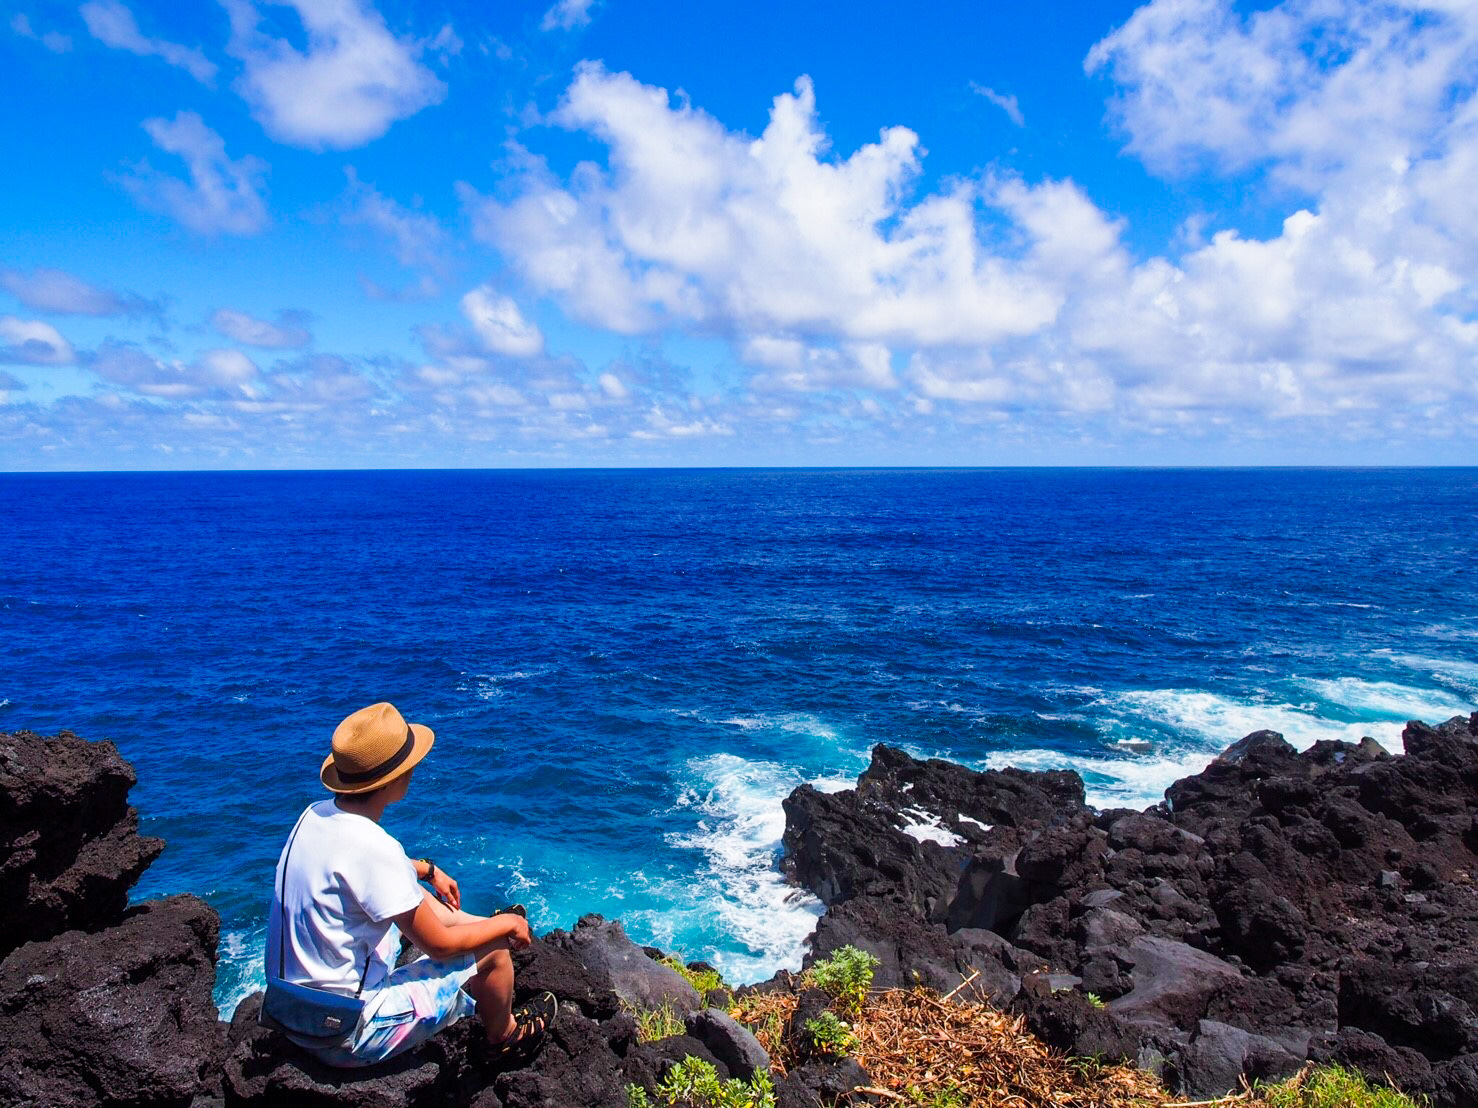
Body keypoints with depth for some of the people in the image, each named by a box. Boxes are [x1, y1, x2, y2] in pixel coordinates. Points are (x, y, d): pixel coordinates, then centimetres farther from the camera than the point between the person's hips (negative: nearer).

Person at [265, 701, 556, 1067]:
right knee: (493, 951, 2)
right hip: (348, 1039, -8)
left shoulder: (318, 814, -5)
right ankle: (504, 1035, 31)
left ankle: (487, 926, 42)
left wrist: (426, 869, 26)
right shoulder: (371, 848, -30)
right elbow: (439, 945, -18)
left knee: (414, 896, 21)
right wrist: (506, 925, -2)